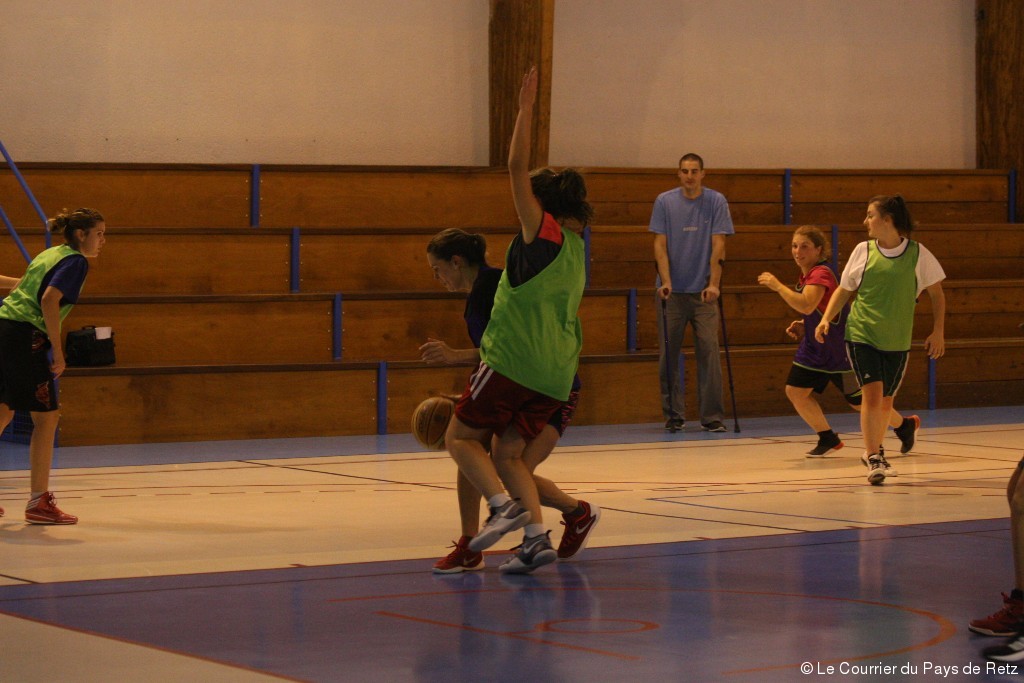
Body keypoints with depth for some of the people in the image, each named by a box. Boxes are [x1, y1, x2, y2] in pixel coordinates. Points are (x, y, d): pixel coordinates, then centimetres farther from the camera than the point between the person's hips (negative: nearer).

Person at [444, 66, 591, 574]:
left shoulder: (543, 230, -4)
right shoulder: (575, 248, 19)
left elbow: (517, 168, -12)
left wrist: (526, 108, -7)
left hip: (514, 360, -8)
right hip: (556, 372, 8)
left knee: (460, 437, 4)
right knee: (507, 452, 11)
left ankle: (504, 507, -16)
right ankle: (536, 536, -6)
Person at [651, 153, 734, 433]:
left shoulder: (716, 202, 0)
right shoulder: (664, 202, 2)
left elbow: (718, 245, -4)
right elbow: (660, 244, 0)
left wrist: (713, 284, -14)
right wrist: (666, 281, -12)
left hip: (703, 291, -1)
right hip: (671, 291, 1)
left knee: (709, 351, -6)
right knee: (668, 354, 1)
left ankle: (712, 417, -2)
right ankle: (673, 416, 9)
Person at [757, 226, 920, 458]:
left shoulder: (821, 274, -23)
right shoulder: (807, 275, 6)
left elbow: (807, 306, -40)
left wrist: (778, 286, -37)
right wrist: (803, 325, 5)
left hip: (840, 349, -9)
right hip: (815, 347, 9)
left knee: (859, 401, 4)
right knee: (795, 390, -2)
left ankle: (905, 425, 28)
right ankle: (828, 439, 14)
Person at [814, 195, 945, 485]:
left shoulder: (918, 254, -2)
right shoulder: (863, 251, 1)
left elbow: (936, 293, 7)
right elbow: (844, 289, 10)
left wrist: (938, 332, 0)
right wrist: (826, 319, -3)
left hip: (897, 341, 1)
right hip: (861, 335, -1)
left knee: (886, 401, 10)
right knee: (872, 393, -17)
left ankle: (874, 451, 34)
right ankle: (873, 457, -11)